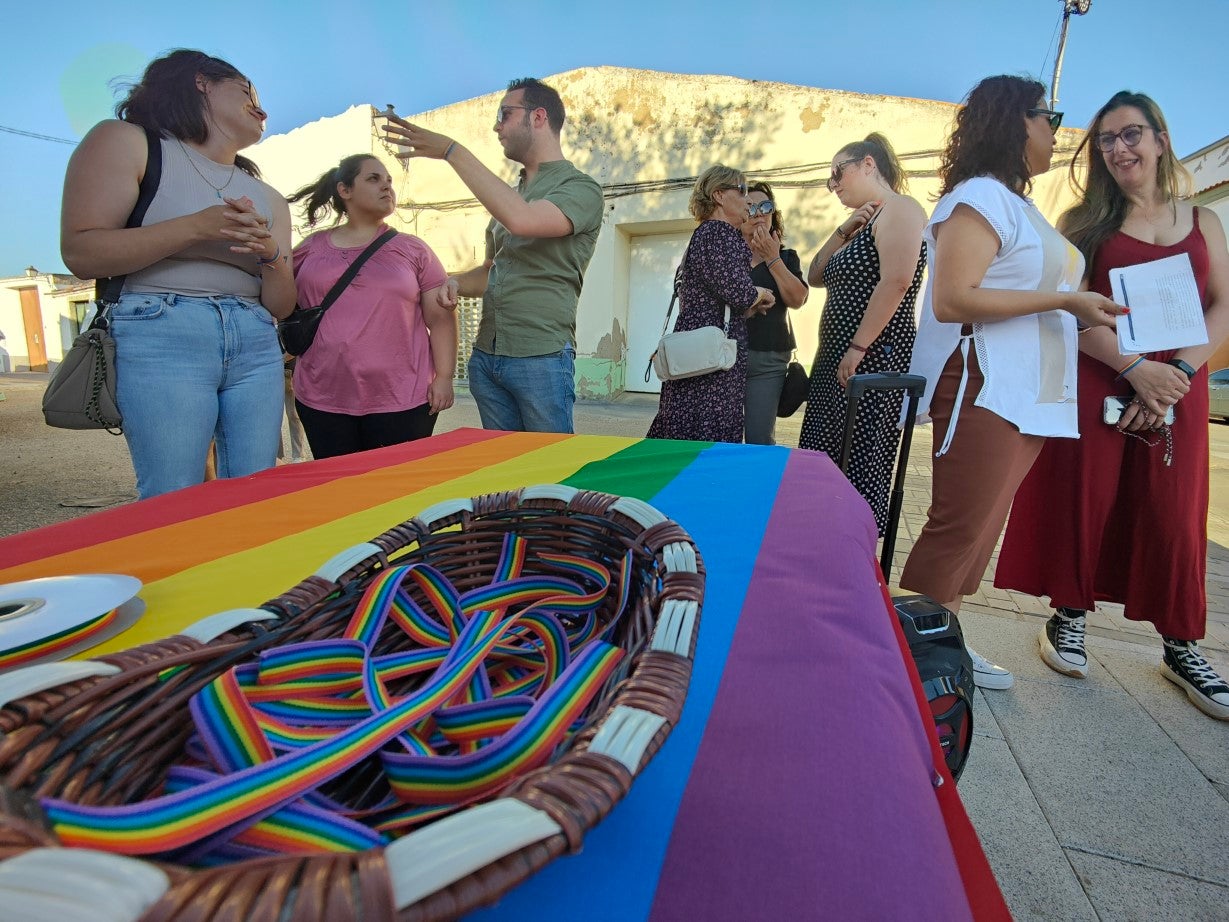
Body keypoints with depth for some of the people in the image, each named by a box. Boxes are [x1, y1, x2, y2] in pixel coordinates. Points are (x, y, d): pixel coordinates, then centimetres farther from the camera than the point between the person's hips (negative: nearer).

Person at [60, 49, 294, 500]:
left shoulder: (268, 198, 21)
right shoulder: (125, 141, 8)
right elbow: (81, 253, -4)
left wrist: (271, 255, -3)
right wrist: (196, 227, -13)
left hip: (256, 344, 5)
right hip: (162, 333, -4)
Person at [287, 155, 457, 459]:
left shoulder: (412, 249, 6)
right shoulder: (311, 249, 11)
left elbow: (441, 318, 2)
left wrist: (444, 376, -7)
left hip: (402, 400, -2)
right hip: (322, 400, 2)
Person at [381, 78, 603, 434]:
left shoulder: (581, 188, -4)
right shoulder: (509, 194, 19)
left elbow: (521, 219, -24)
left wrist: (452, 151, -18)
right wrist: (455, 283, 4)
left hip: (542, 358, -7)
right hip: (484, 357, 7)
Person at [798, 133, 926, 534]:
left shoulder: (898, 209, -5)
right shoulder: (865, 224, 23)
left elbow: (896, 282, -20)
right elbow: (815, 277, 19)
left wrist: (858, 348, -22)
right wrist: (843, 230, 8)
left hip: (874, 358, -10)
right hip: (837, 359, 10)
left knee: (859, 468, -6)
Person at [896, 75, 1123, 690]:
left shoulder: (1018, 203, 22)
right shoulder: (980, 195, -6)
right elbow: (952, 299, -19)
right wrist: (1063, 300, -17)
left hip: (1025, 394, 9)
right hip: (982, 387, -9)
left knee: (981, 525, 10)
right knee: (960, 528, -9)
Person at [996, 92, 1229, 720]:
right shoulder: (1086, 222, 7)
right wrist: (1136, 369, -17)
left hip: (1178, 388, 2)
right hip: (1095, 383, -2)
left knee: (1174, 515, 4)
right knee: (1083, 502, 0)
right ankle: (1068, 618, 17)